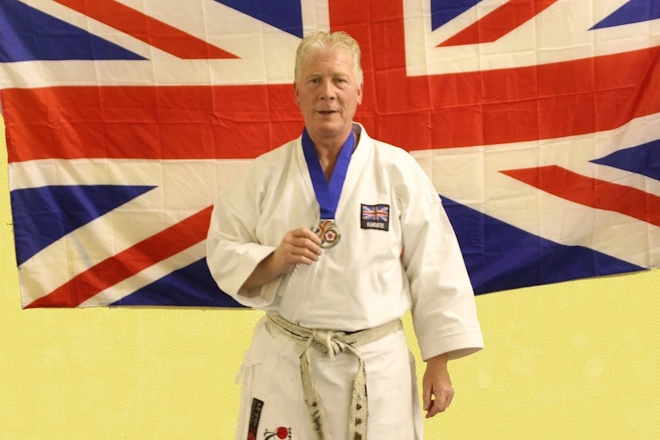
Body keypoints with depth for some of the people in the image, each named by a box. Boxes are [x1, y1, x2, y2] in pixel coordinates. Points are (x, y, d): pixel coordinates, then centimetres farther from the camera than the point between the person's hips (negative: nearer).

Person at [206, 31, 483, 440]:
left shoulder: (399, 171, -6)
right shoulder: (265, 173, -1)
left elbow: (434, 270, -3)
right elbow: (224, 257, 2)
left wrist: (438, 364, -3)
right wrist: (275, 260, -18)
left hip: (377, 365, 0)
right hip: (284, 363, 1)